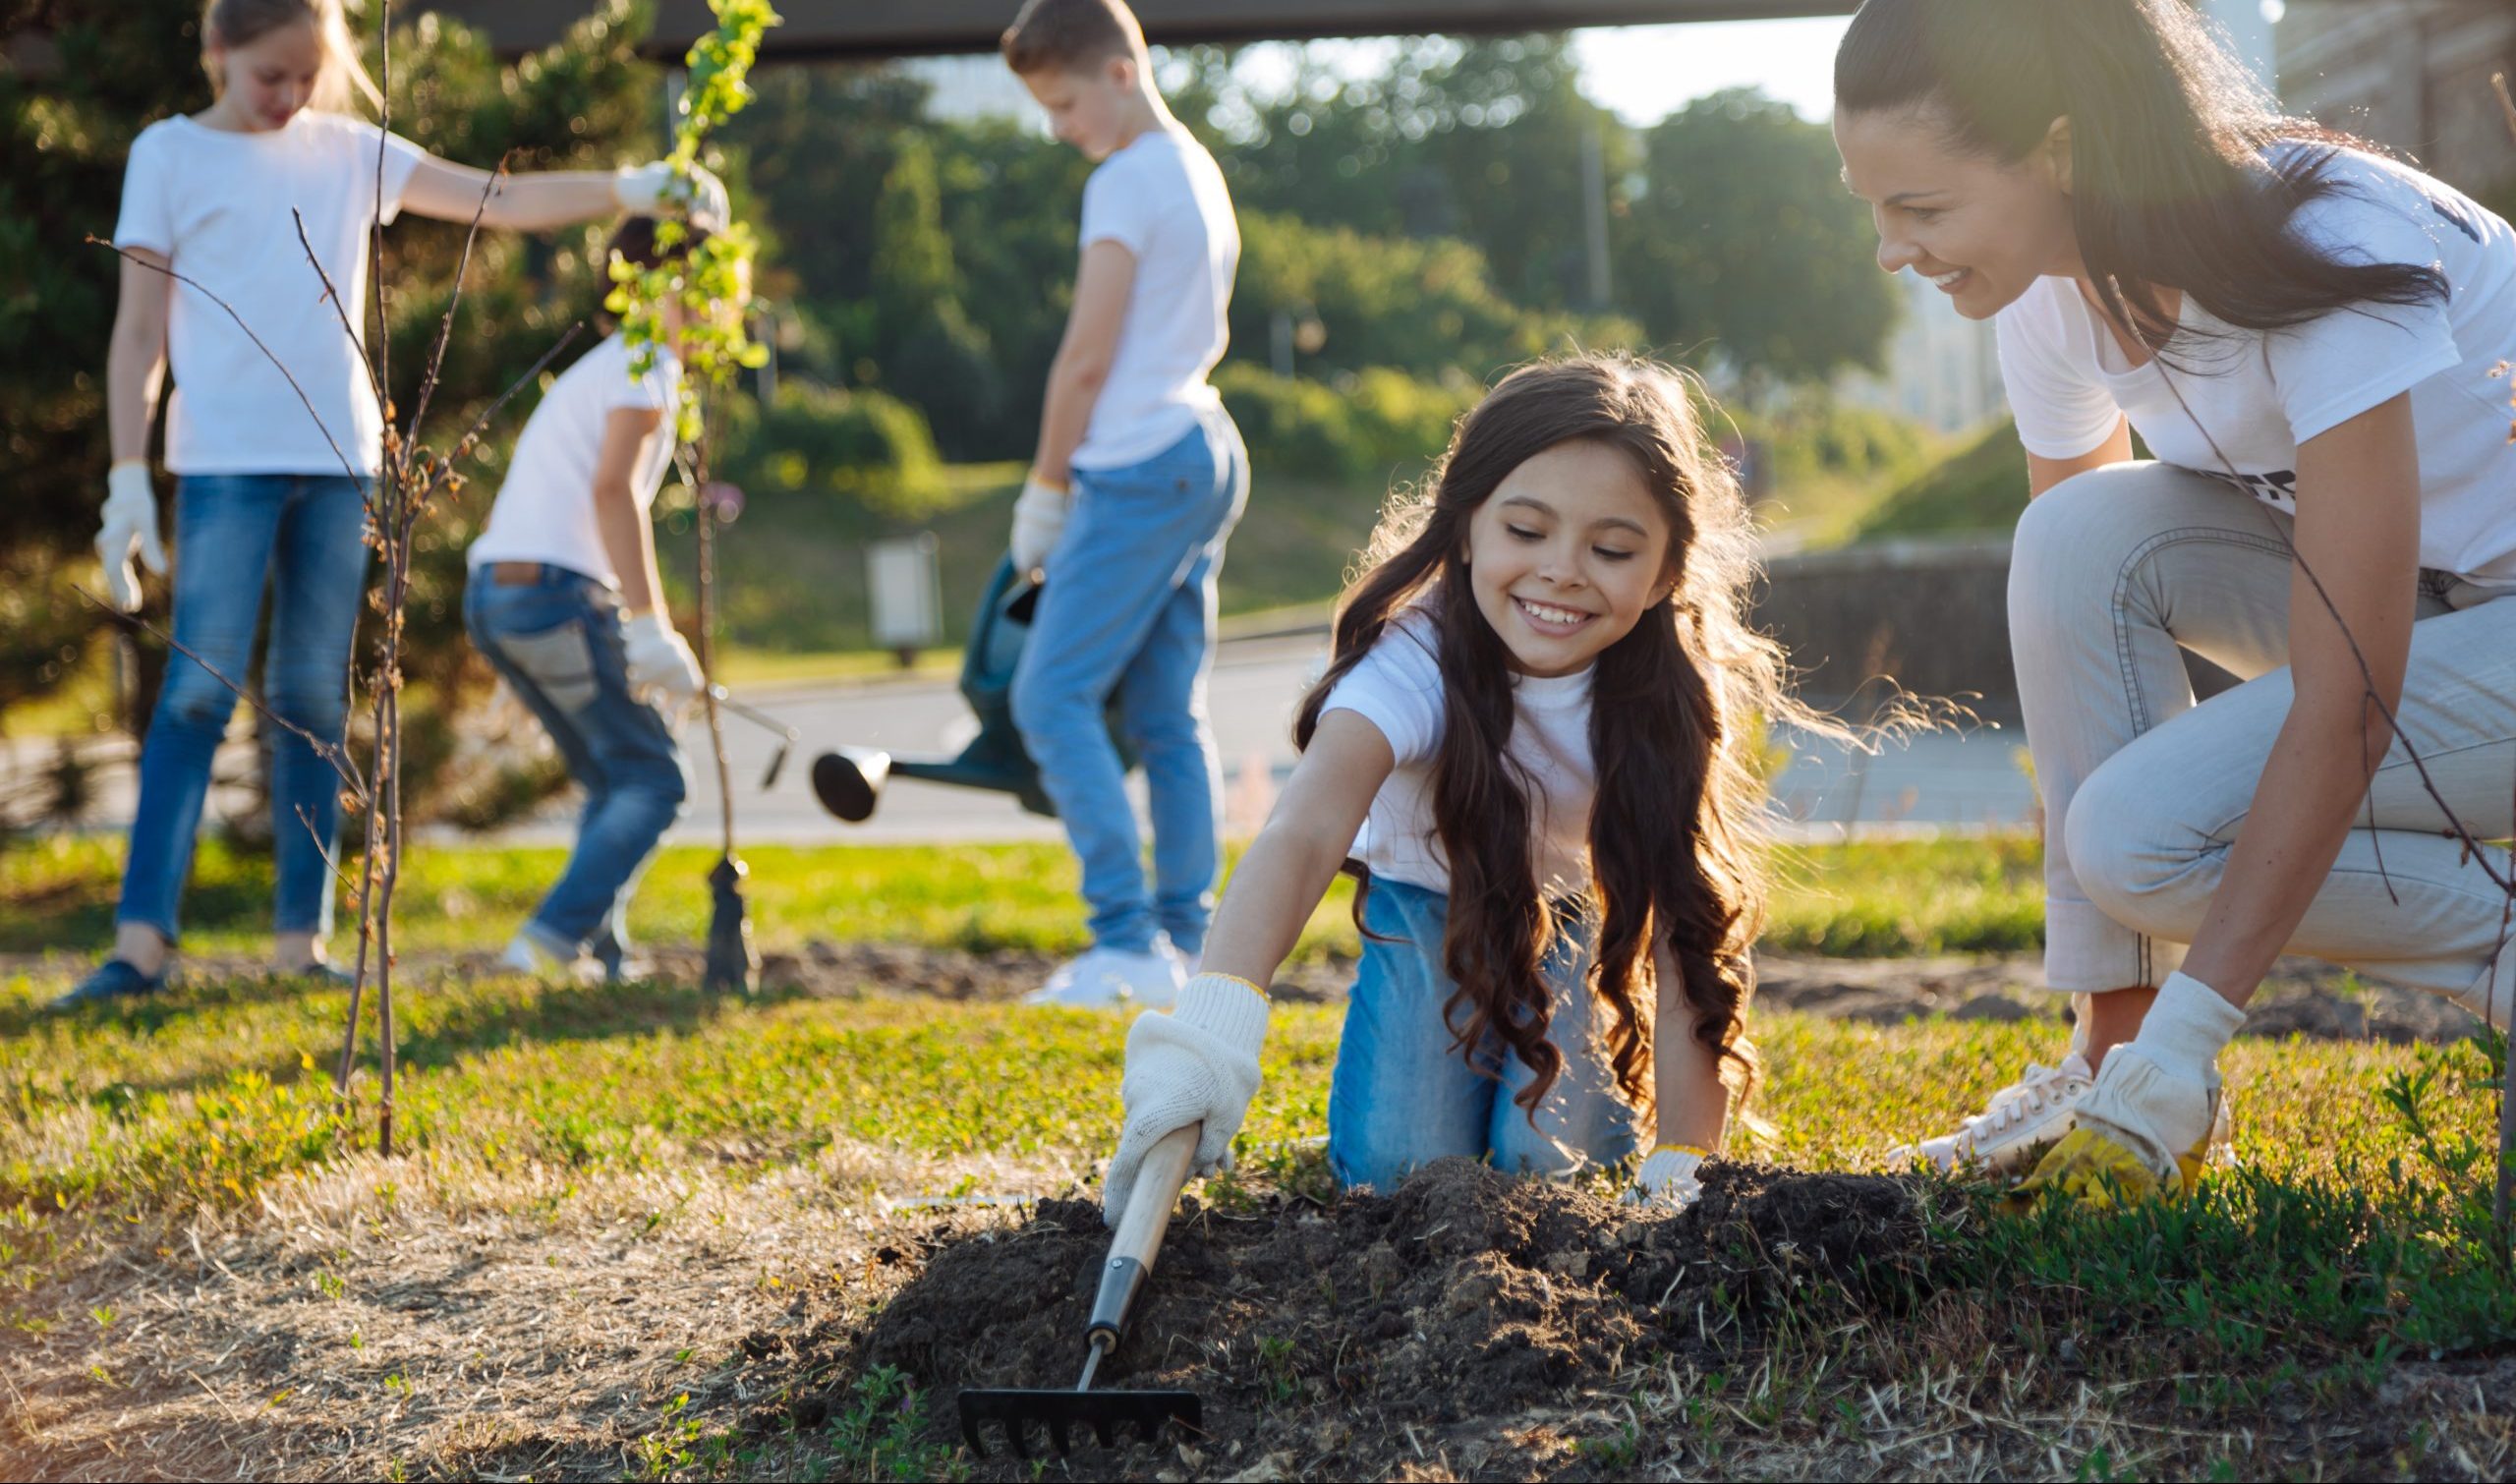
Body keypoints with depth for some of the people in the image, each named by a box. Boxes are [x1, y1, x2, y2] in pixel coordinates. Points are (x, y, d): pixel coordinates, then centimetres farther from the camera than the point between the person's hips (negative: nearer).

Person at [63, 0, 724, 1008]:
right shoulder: (171, 154, 4)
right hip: (225, 460, -4)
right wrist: (128, 475, -4)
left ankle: (301, 938, 8)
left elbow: (501, 201, 10)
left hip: (339, 460, 4)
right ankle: (141, 940, -12)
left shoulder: (349, 151, 13)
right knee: (200, 690, -11)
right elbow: (139, 328, 2)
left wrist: (625, 189, -3)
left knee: (315, 699, 4)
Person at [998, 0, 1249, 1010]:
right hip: (1206, 455, 10)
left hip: (1140, 466, -10)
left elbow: (1087, 357, -13)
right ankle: (1188, 938, 7)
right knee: (1168, 714, 9)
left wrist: (1047, 484, -3)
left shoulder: (1126, 182, -11)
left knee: (1053, 697, -9)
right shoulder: (1201, 171, 18)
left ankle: (1129, 941, -15)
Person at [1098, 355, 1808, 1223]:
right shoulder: (1416, 661, -39)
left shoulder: (1669, 695, -30)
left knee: (1552, 1158, -18)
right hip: (1426, 901, -1)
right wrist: (1212, 1025, -75)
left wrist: (1683, 1161, -36)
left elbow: (1687, 938, -29)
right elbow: (1302, 835, -56)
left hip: (1570, 908, 1)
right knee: (1396, 1168, -16)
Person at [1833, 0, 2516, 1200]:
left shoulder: (2323, 255, -31)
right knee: (2085, 530, -20)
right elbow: (2067, 613, -4)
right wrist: (2129, 1038, -7)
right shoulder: (2058, 298, -9)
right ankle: (2118, 1050, -12)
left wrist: (2184, 1043, -33)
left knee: (2141, 832, -25)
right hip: (2382, 590, 7)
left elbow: (2346, 706, -32)